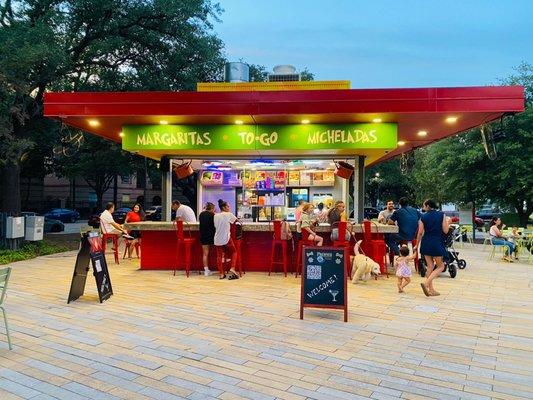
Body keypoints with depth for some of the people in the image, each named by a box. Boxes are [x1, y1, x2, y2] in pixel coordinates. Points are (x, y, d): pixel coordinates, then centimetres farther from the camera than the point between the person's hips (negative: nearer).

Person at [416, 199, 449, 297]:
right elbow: (445, 231, -3)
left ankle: (431, 289, 15)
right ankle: (426, 283, -9)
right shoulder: (441, 215, -3)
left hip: (426, 243, 3)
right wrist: (448, 222, 16)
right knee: (440, 266, 10)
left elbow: (420, 232, -2)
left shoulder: (423, 217, -1)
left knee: (430, 266, 12)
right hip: (437, 243, -3)